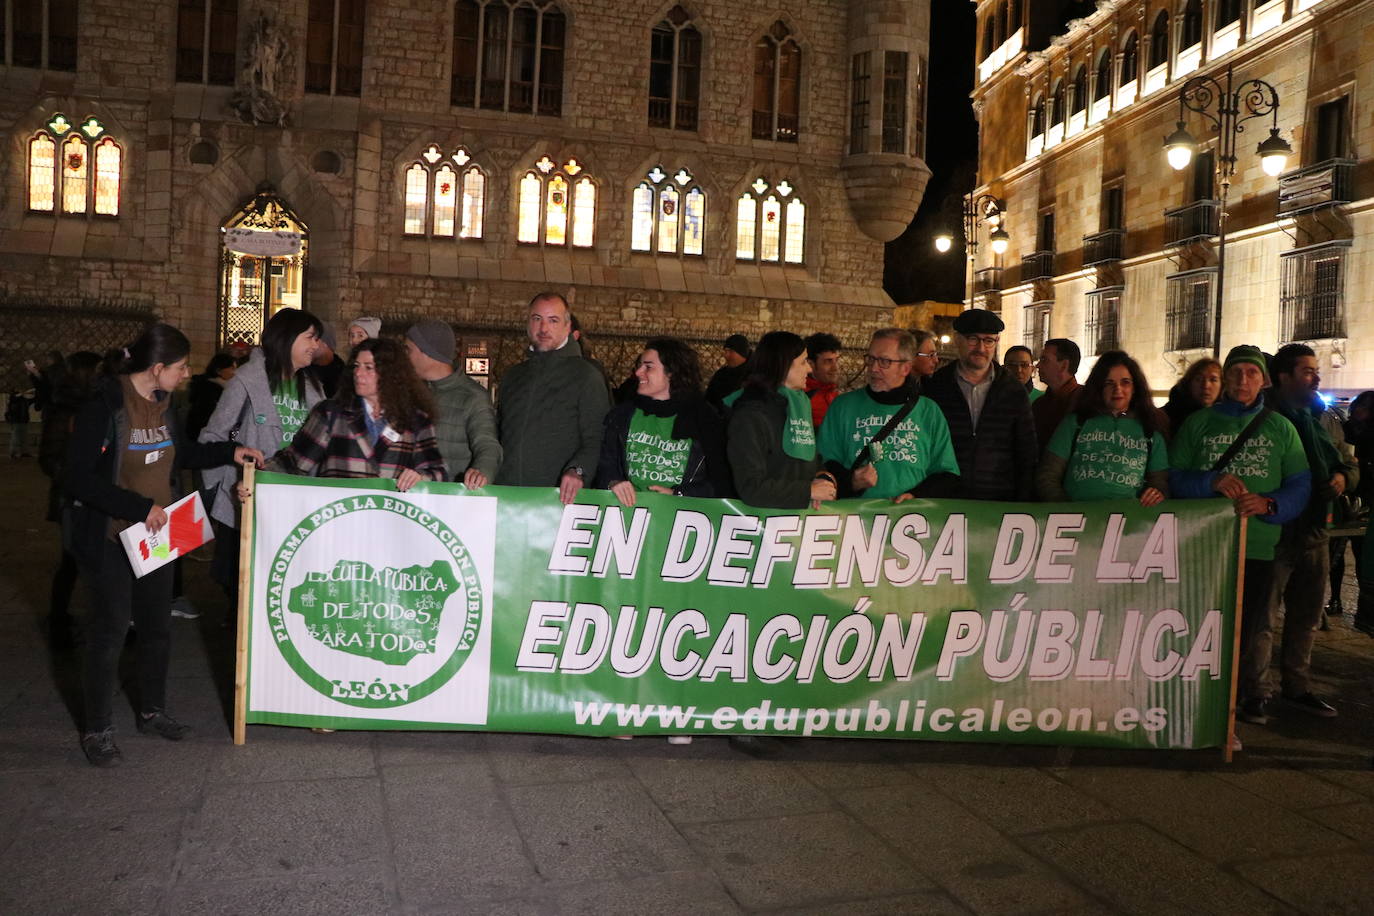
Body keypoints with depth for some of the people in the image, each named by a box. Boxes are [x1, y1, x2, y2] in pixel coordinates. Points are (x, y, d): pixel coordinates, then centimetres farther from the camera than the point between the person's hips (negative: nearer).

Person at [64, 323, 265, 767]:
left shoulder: (163, 404, 3)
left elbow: (181, 451, 21)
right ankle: (97, 729, 16)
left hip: (156, 534, 7)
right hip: (111, 538, -7)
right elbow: (78, 478, -23)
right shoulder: (103, 407, -20)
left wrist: (229, 452, 9)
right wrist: (140, 507, -26)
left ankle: (152, 711, 32)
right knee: (111, 629, 0)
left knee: (157, 626, 15)